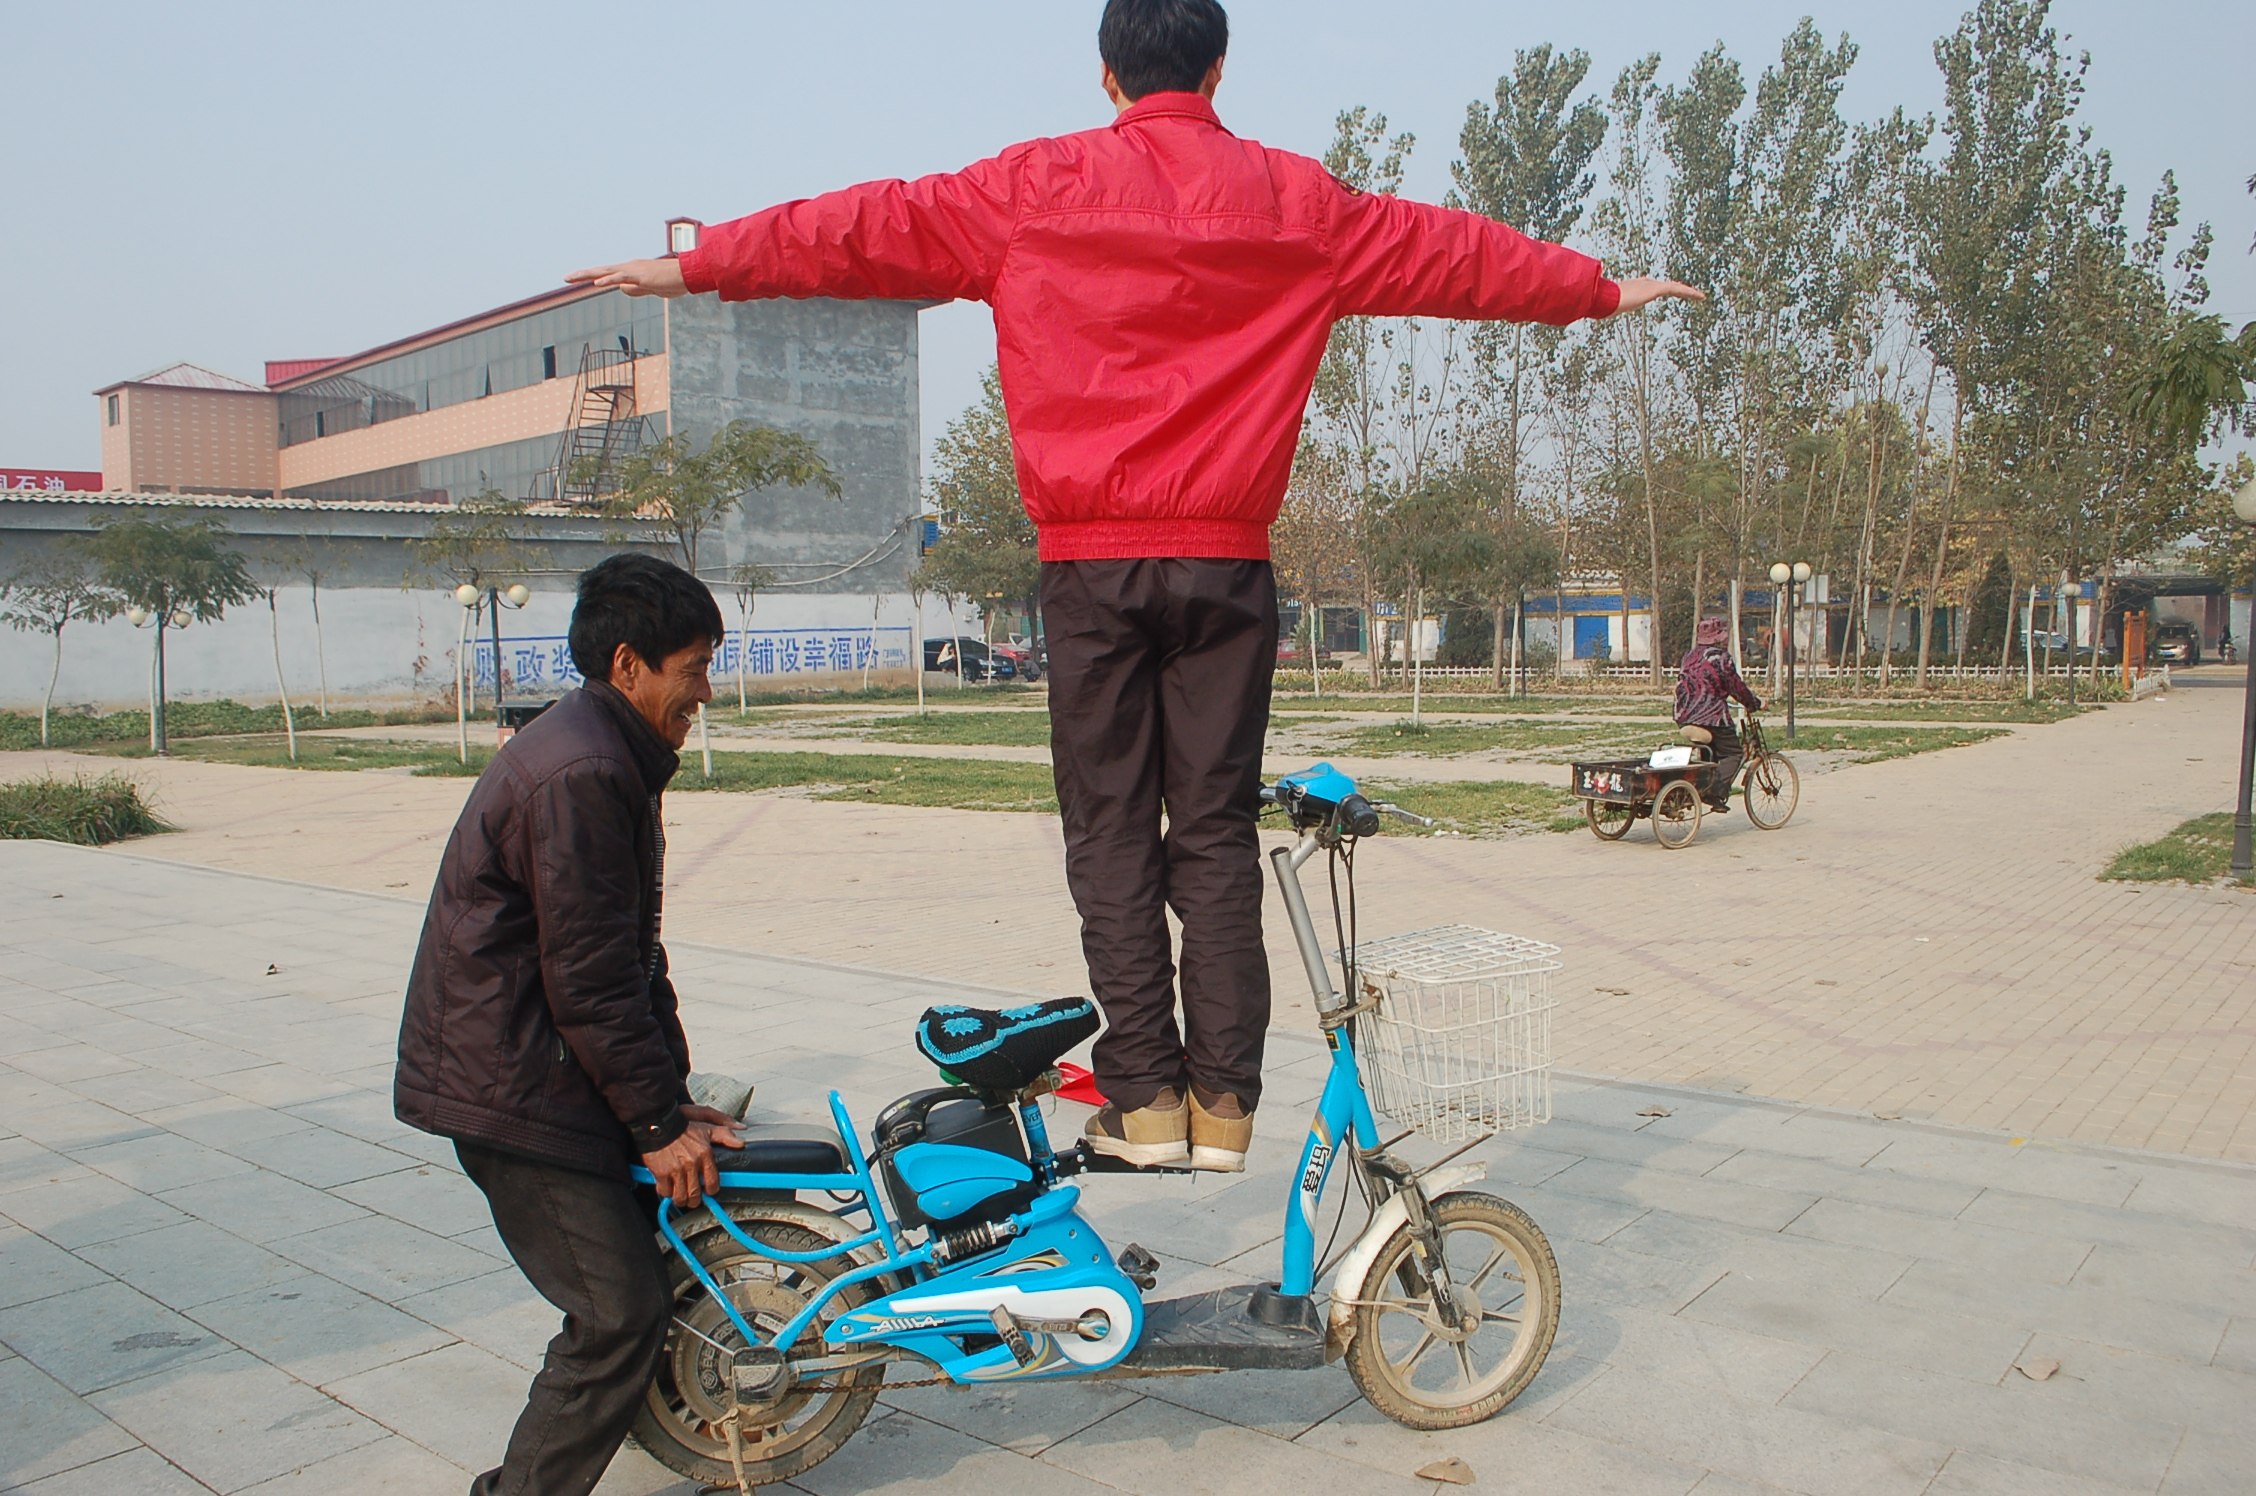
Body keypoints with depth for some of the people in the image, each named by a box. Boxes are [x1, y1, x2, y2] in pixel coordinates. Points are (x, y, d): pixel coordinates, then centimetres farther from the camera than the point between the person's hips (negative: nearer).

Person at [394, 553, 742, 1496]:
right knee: (619, 1310, -7)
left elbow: (633, 951, 14)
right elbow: (590, 975, -22)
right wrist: (657, 1120, -15)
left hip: (541, 1061, 11)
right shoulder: (580, 772, -22)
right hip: (509, 1087, -11)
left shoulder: (609, 754, 13)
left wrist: (672, 1098, 12)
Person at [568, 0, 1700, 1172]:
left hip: (1090, 559, -1)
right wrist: (1602, 289, 37)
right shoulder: (1295, 202, 11)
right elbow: (1455, 254, 22)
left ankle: (1142, 1097, 3)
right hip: (1226, 559, 2)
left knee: (1111, 832, 4)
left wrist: (693, 266, 20)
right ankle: (1223, 1100, 8)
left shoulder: (1035, 189, 6)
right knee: (1216, 831, 6)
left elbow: (866, 230, 10)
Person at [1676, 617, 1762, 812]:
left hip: (1686, 716, 8)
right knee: (1734, 753, 0)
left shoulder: (1689, 655, 14)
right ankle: (1716, 792, -15)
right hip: (1712, 716, -8)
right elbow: (1736, 686, -7)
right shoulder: (1720, 656, -9)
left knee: (1709, 753, 21)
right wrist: (1755, 703, 6)